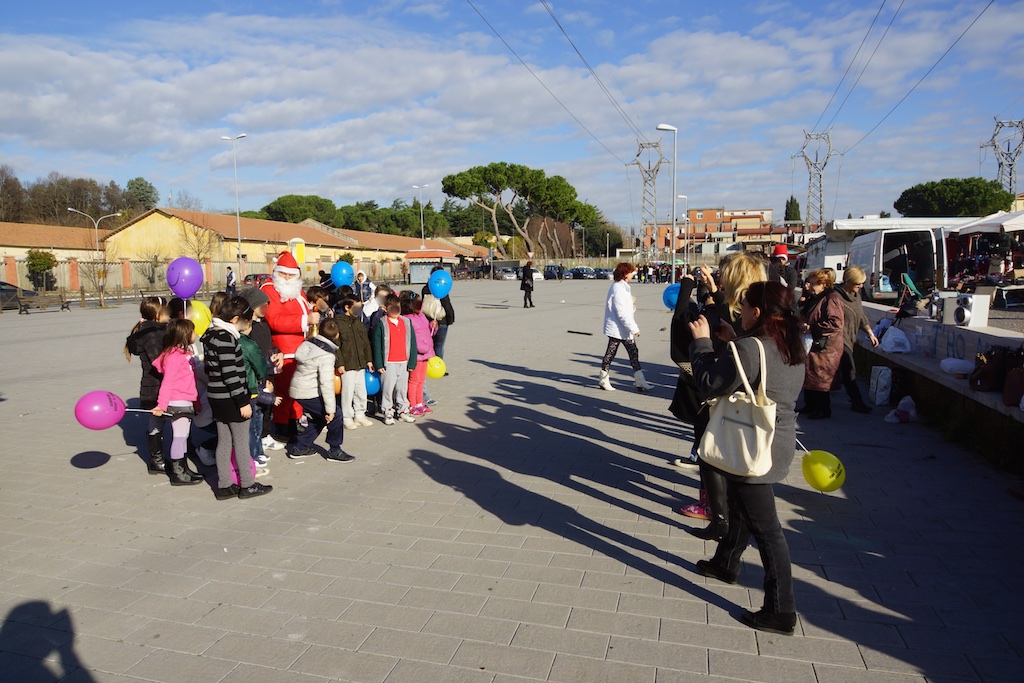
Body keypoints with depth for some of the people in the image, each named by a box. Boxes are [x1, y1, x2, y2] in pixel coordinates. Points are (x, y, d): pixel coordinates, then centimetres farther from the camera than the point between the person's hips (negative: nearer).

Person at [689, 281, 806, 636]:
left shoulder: (749, 348, -24)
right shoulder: (792, 348, 5)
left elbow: (710, 384, -20)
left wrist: (702, 342, -8)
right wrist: (729, 342, 11)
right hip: (779, 443, 9)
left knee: (765, 527, 0)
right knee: (740, 507, 27)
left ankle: (780, 611, 12)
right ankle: (726, 564, 48)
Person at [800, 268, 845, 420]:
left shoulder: (831, 299, -18)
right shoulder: (814, 298, 13)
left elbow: (836, 323, -28)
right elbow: (806, 315, 30)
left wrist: (812, 328, -25)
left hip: (824, 349, -10)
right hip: (813, 345, 10)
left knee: (820, 379, -2)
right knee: (808, 377, 15)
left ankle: (823, 410, 10)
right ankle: (810, 406, 28)